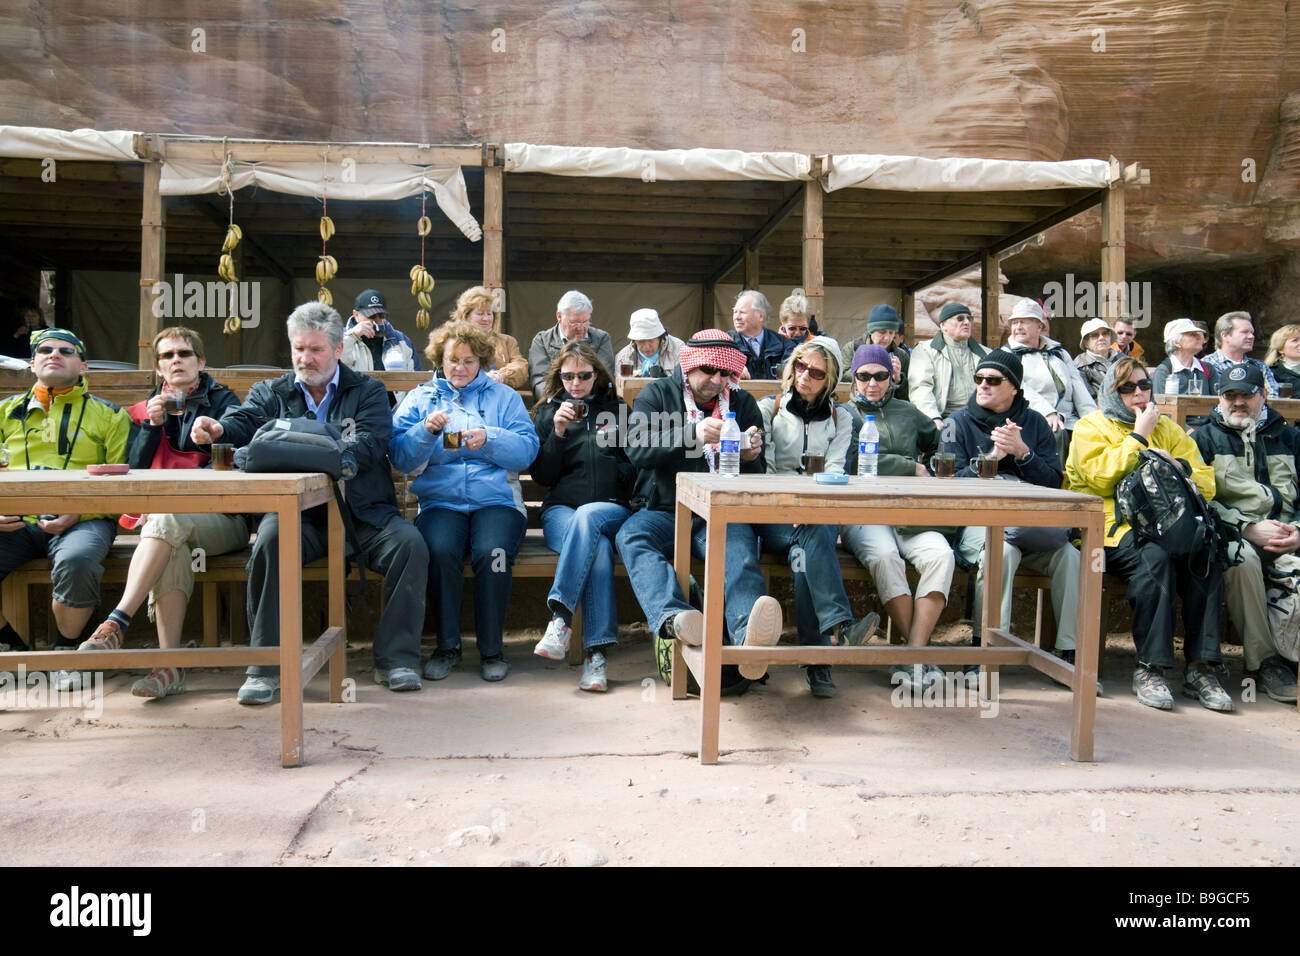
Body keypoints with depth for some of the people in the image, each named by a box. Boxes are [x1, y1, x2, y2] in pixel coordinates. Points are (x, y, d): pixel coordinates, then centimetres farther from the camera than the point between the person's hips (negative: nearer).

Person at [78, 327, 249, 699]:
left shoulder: (223, 401, 10)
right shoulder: (146, 410, 20)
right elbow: (135, 471, 9)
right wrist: (152, 426, -4)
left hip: (219, 518, -2)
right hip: (165, 522, 2)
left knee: (167, 521, -35)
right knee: (172, 550, -33)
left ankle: (117, 623, -37)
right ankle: (170, 665, -38)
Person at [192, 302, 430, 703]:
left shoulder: (368, 391, 11)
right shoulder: (271, 393, 18)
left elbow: (369, 447, -8)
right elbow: (242, 421, -4)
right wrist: (217, 428, -29)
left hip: (362, 511, 0)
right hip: (298, 512, 0)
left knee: (410, 544, -26)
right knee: (270, 537, -32)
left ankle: (395, 658, -14)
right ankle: (266, 666, -23)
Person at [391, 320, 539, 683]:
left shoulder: (503, 396, 17)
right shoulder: (420, 398, 19)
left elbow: (527, 451, 2)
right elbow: (400, 456, 5)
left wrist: (489, 439, -13)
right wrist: (426, 431, -12)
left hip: (496, 499, -1)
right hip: (440, 500, 1)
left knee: (491, 552, -31)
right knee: (440, 551, -31)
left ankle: (492, 649, -13)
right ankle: (447, 645, -11)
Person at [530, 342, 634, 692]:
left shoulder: (618, 409, 19)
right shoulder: (547, 411, 18)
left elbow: (636, 466, 21)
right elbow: (542, 475, 9)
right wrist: (558, 432, -6)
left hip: (612, 508, 0)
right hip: (561, 509, 0)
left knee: (587, 517, -38)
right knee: (599, 548, -35)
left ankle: (561, 614, -43)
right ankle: (595, 653, -42)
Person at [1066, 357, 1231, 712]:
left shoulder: (1168, 429, 22)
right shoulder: (1090, 427, 8)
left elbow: (1206, 484, 15)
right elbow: (1103, 477, -12)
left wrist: (1177, 464, -4)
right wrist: (1138, 435, -6)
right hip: (1111, 525, -4)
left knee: (1205, 556, -27)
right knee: (1155, 557, -34)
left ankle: (1201, 668, -22)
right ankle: (1149, 669, -28)